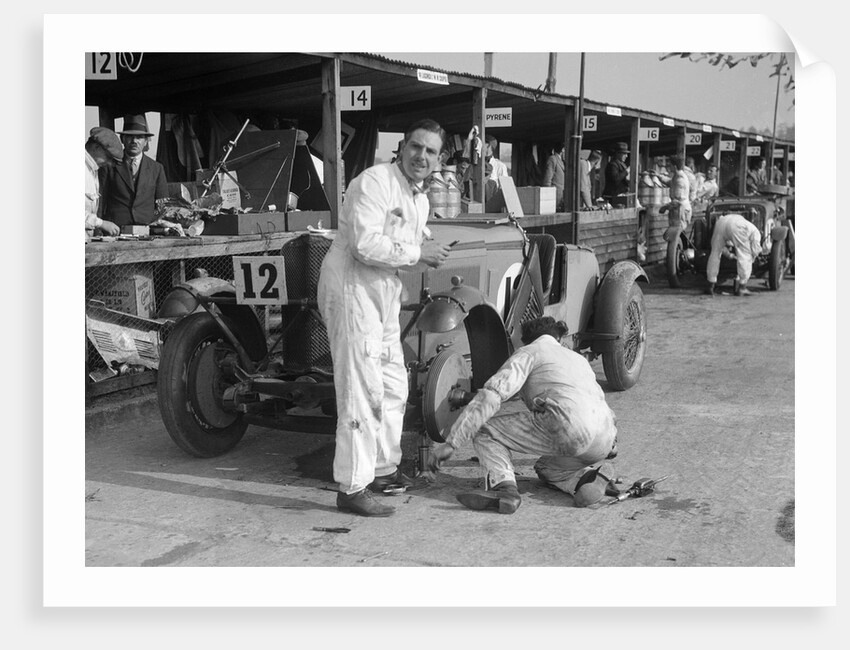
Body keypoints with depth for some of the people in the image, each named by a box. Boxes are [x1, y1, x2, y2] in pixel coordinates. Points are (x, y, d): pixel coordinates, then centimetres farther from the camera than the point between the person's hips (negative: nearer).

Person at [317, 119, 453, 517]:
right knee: (362, 390, -11)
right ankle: (352, 488, -4)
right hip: (352, 289, -10)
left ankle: (383, 469, 32)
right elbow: (365, 246, -24)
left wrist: (427, 252, 2)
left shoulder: (420, 199, 15)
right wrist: (417, 253, -15)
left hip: (385, 294, 10)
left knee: (394, 387, 16)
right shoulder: (375, 182, -14)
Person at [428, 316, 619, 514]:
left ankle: (503, 486, -16)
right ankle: (583, 478, 3)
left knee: (484, 427, 8)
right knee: (546, 466, 35)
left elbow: (490, 396, -1)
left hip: (567, 430, -7)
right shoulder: (578, 358, 35)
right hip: (603, 442, 7)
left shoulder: (528, 352, 14)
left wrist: (451, 443, -4)